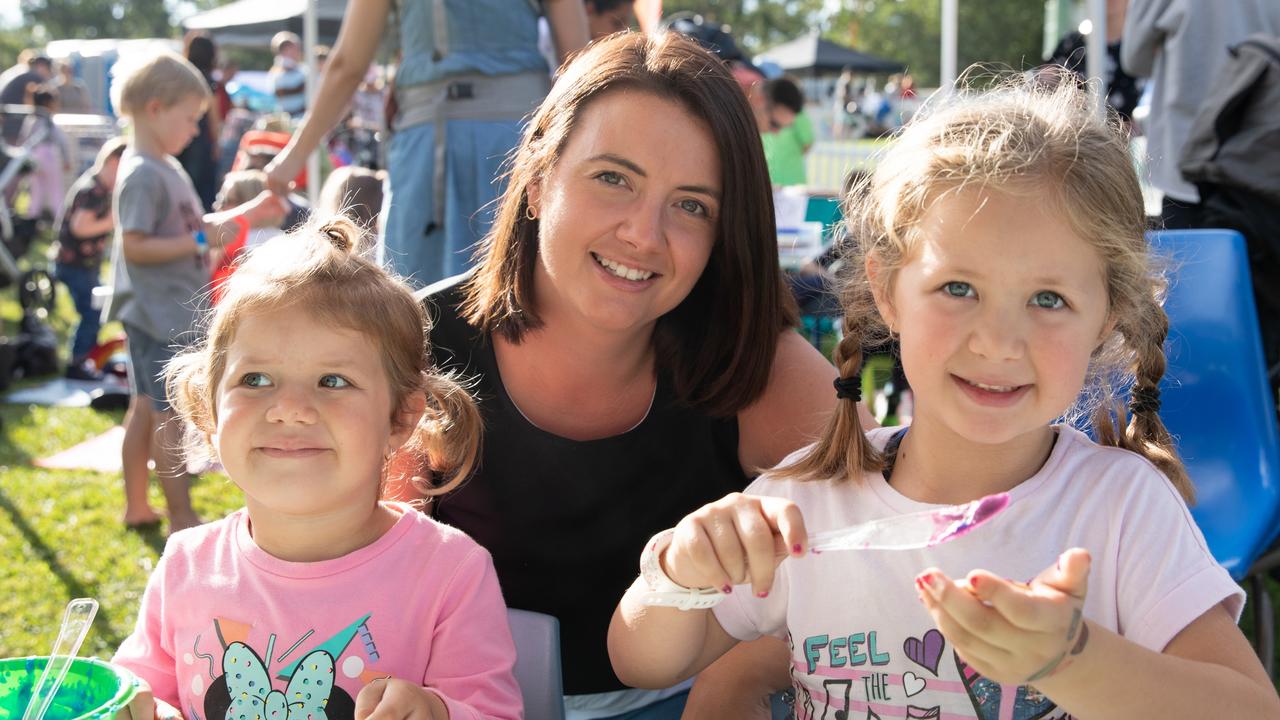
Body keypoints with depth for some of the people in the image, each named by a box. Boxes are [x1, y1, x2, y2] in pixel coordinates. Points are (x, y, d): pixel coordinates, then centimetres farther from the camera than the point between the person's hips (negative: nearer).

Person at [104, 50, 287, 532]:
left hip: (175, 309, 10)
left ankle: (136, 506, 26)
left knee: (146, 409, 16)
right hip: (160, 314, -10)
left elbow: (189, 226, 18)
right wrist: (202, 241, -24)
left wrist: (246, 215, 11)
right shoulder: (143, 175, -18)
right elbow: (134, 246, -23)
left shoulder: (166, 168, 12)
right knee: (171, 412, -5)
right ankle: (181, 518, 2)